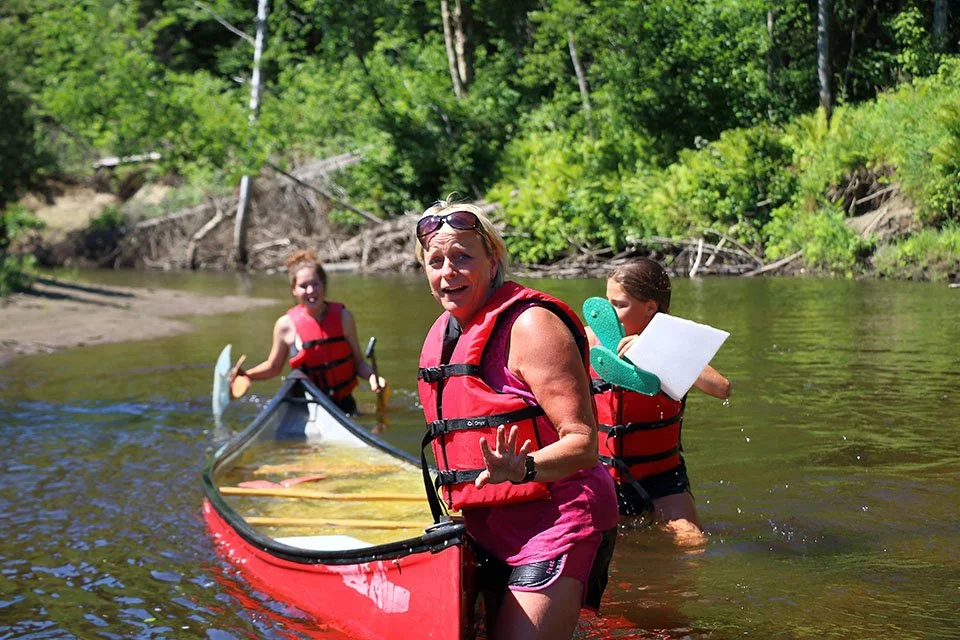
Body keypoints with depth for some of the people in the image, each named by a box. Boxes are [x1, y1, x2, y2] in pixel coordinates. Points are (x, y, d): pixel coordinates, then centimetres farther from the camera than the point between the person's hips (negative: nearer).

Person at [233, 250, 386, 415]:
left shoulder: (342, 317, -4)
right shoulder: (286, 325, -7)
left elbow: (358, 362, 1)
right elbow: (273, 367, 6)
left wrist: (372, 377, -19)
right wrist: (245, 375, -8)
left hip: (343, 403, 1)